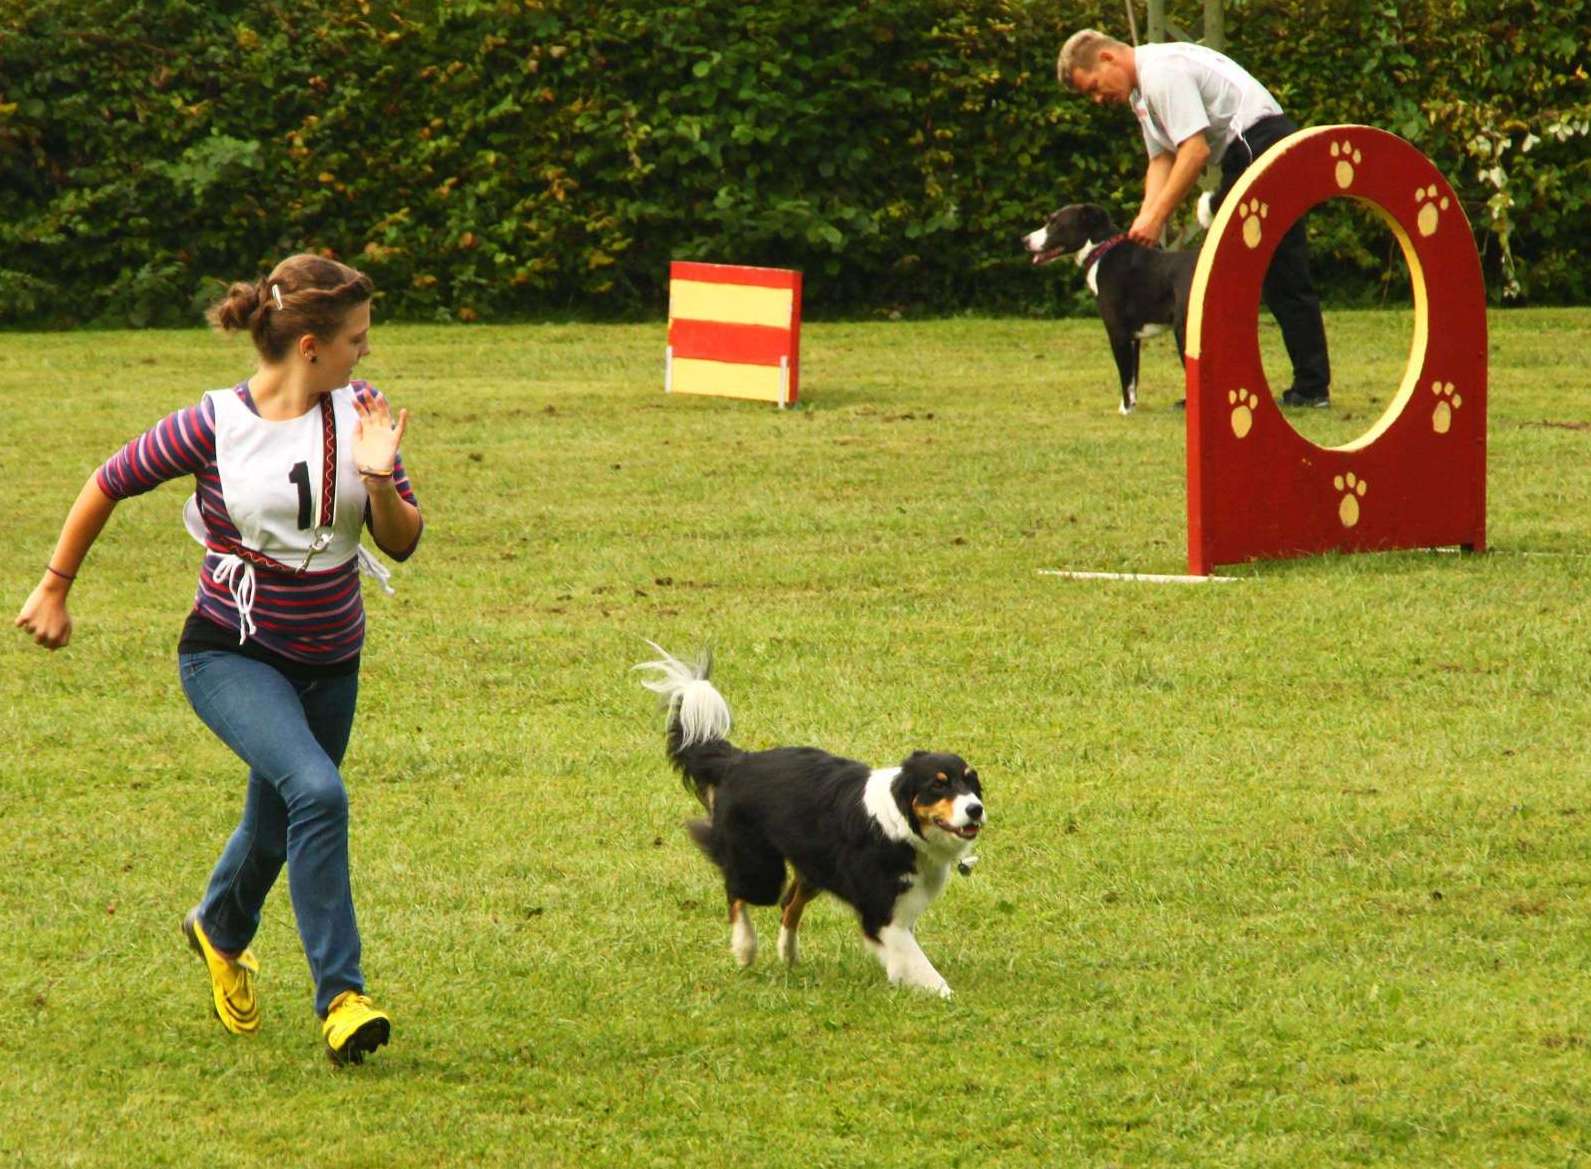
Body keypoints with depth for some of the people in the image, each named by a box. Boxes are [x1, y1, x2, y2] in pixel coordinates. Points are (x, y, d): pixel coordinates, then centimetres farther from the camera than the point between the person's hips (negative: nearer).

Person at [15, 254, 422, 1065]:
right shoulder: (215, 427, -16)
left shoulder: (358, 416, -5)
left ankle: (221, 932, 54)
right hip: (231, 656, -5)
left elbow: (402, 542, -3)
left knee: (277, 828, 19)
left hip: (329, 663, 5)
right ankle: (338, 998, -22)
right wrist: (55, 588, 5)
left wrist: (380, 480, -24)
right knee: (316, 792, -27)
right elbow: (110, 484, -2)